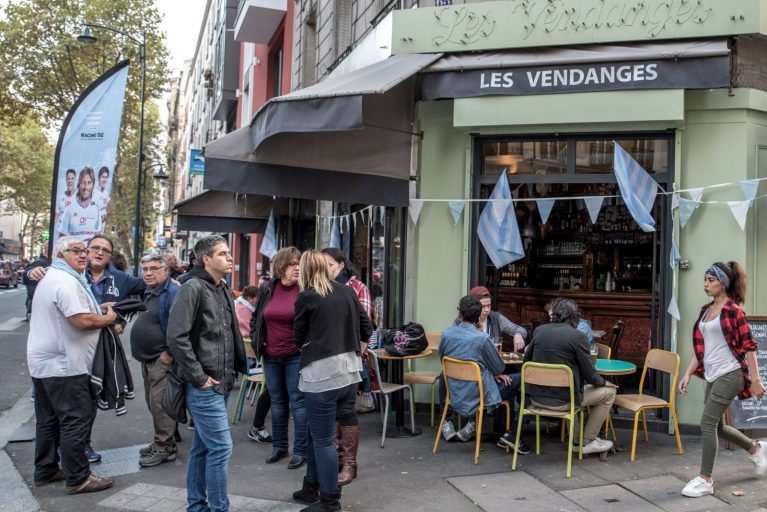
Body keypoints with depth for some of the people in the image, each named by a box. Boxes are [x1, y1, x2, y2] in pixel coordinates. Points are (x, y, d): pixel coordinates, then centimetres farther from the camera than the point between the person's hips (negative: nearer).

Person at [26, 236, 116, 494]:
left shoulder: (52, 278, 17)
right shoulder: (67, 282, -18)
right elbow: (82, 321, -27)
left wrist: (98, 310, 11)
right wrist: (108, 318, -9)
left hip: (44, 362, 11)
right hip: (63, 365, -11)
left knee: (49, 420, 17)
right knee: (74, 422, -4)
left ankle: (45, 471, 27)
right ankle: (78, 478, 2)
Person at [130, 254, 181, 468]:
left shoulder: (172, 293, -17)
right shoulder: (148, 293, 15)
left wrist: (169, 354, -21)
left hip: (162, 360, -10)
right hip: (148, 359, 10)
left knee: (160, 404, -6)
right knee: (153, 403, 16)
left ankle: (164, 448, 4)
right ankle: (162, 442, 27)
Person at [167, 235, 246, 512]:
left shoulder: (224, 290, 14)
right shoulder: (193, 288, -13)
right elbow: (176, 337, -20)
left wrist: (237, 367, 10)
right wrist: (198, 377, -17)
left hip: (220, 384, 8)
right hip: (204, 386, -8)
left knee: (202, 447, 16)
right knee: (221, 447, -6)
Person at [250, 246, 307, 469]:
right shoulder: (267, 290, 3)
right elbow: (256, 317, 16)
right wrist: (256, 340, 7)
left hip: (296, 356, -5)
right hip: (271, 356, 5)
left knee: (298, 402, 0)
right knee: (277, 401, 15)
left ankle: (300, 451, 10)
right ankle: (279, 446, 29)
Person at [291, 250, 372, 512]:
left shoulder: (306, 297, -6)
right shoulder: (347, 291, 7)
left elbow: (300, 339, 5)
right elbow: (367, 330, 11)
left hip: (322, 374, -6)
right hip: (349, 372, 6)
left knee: (323, 439, 6)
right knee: (318, 432, 21)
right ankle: (311, 488, 31)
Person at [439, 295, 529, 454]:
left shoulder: (446, 334, -9)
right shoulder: (482, 338, -21)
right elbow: (499, 368, -8)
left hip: (454, 397, 5)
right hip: (478, 397, -4)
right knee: (518, 380, 8)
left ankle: (446, 423, 29)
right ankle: (511, 435, 12)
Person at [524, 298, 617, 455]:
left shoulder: (540, 330, 0)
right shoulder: (578, 336, -13)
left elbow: (526, 361, 10)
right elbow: (589, 374, -10)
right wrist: (603, 382, 12)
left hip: (537, 397, 6)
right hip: (561, 400, -6)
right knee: (608, 391, 15)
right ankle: (587, 441, 19)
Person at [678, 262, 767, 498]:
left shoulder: (733, 310, -12)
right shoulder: (705, 310, 11)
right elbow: (700, 346, 15)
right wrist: (688, 374, 10)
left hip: (729, 375, -8)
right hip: (712, 376, 8)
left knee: (708, 423, -8)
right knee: (717, 426, 16)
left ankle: (705, 480, 2)